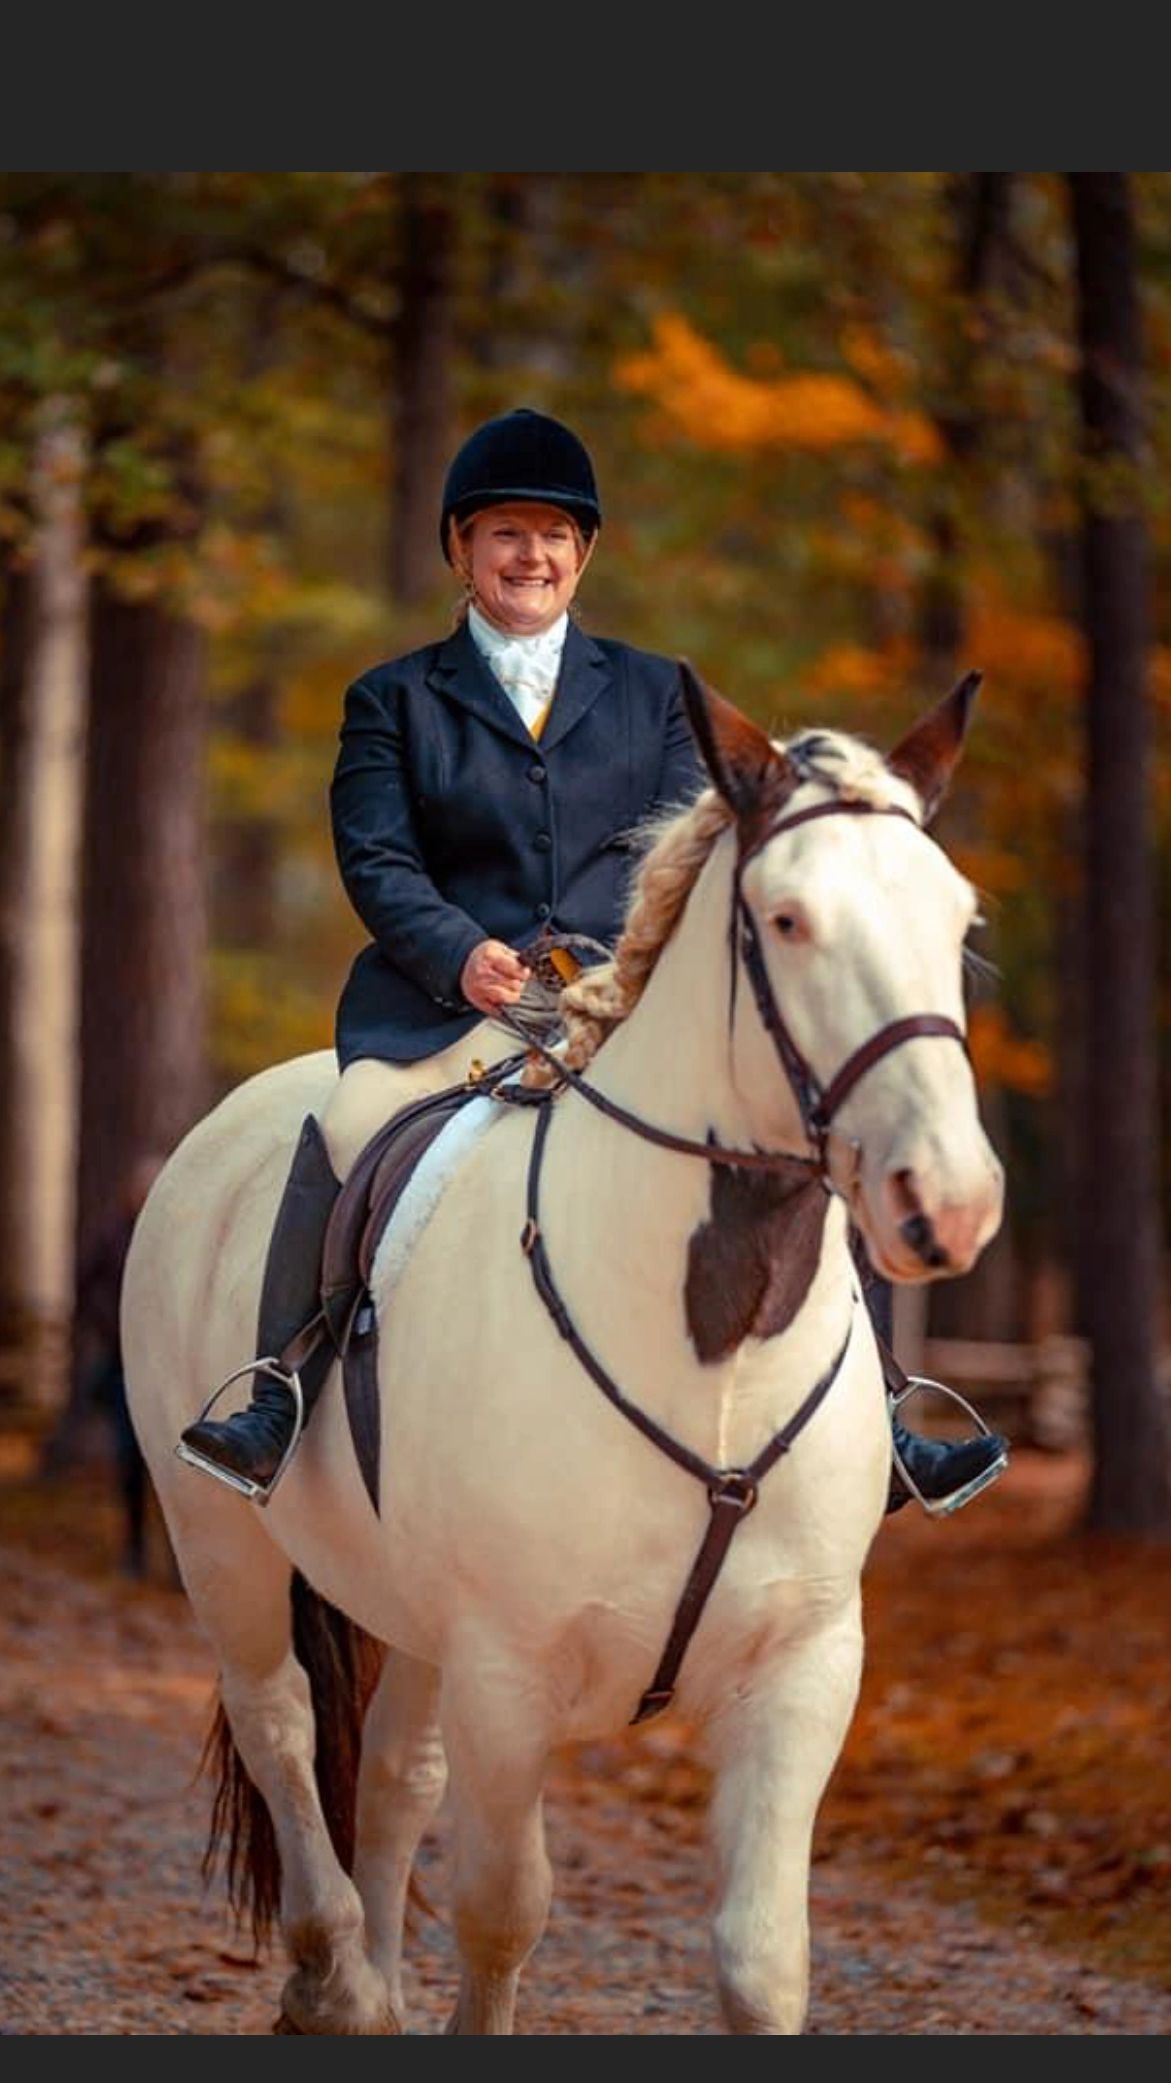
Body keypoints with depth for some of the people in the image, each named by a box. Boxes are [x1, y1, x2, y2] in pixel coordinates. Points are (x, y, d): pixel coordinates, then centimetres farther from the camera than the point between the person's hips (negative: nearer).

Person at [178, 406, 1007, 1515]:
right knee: (346, 1132, -30)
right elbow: (376, 862, 0)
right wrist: (466, 956, -19)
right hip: (450, 1005, -2)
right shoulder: (394, 700, 11)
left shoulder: (653, 693, 17)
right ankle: (275, 1411, -23)